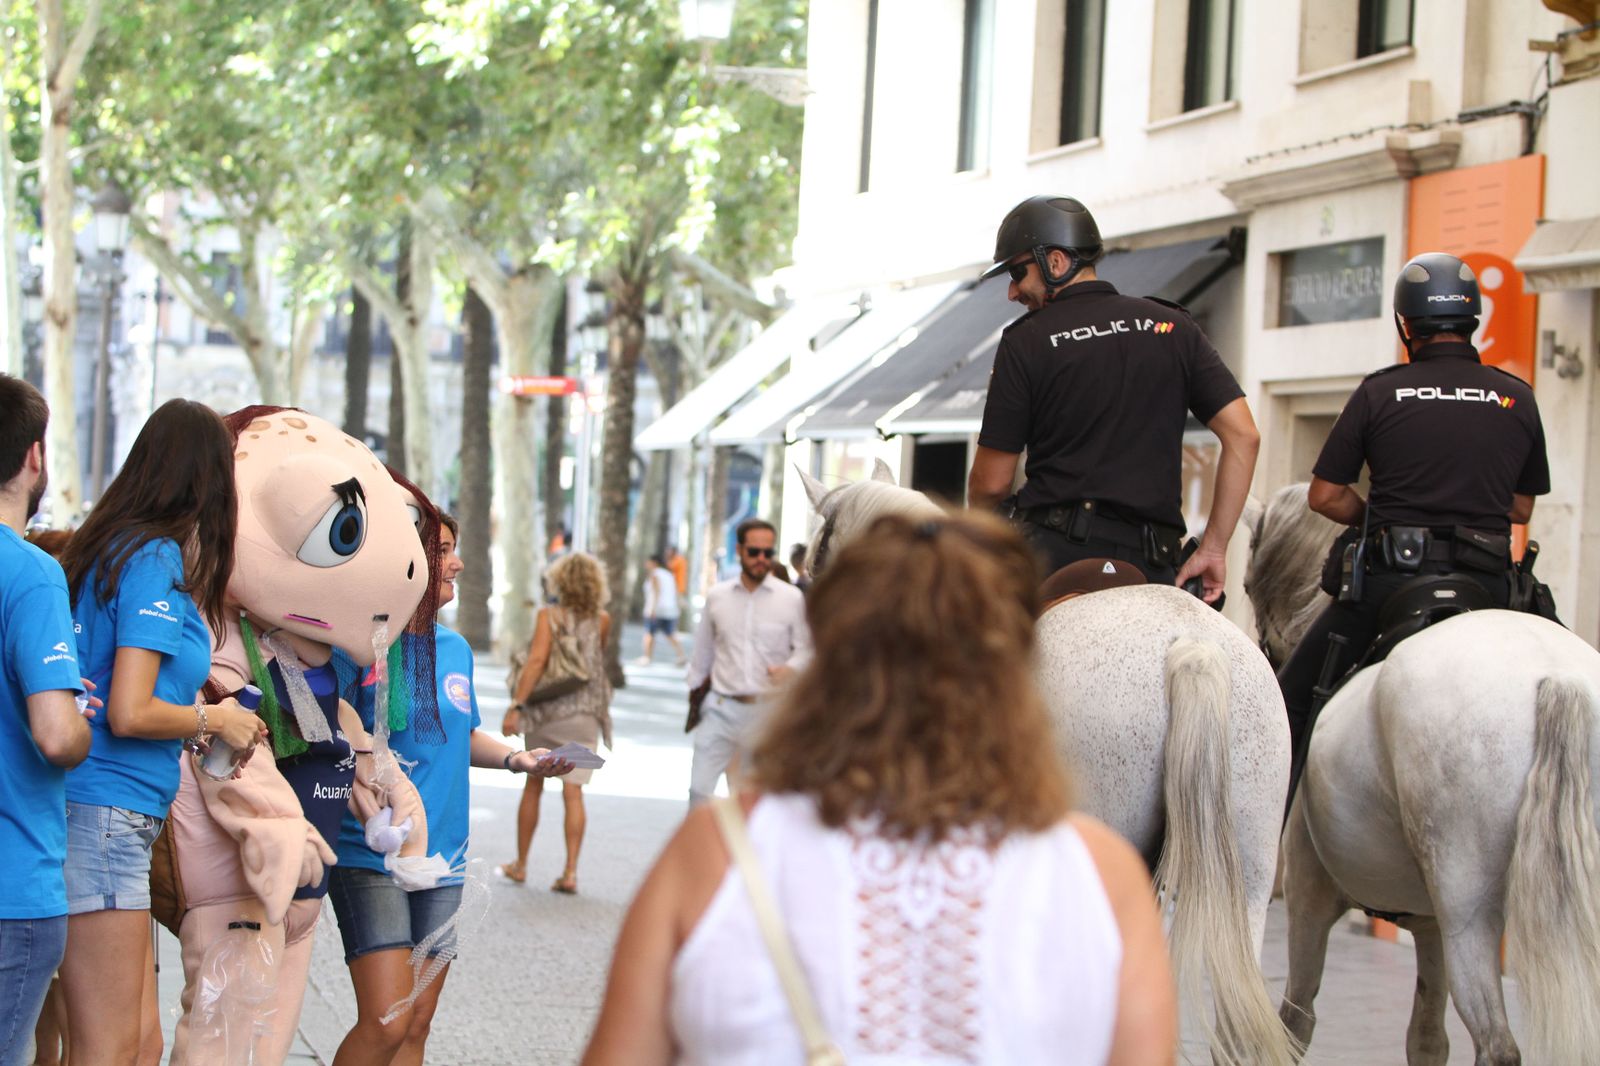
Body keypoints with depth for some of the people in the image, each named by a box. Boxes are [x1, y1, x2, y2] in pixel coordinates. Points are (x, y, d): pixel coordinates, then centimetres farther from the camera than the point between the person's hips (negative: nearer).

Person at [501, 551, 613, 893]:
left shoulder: (548, 616, -8)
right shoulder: (602, 620, -1)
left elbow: (537, 660, -20)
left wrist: (516, 703, -20)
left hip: (545, 711, -1)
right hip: (585, 713, 1)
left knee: (533, 787, 14)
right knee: (573, 792, 0)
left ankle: (520, 865, 23)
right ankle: (570, 871, -8)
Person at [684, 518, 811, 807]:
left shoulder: (792, 598, -1)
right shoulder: (716, 596, 7)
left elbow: (806, 648, 0)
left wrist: (790, 669, -20)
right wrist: (694, 689, 20)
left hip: (768, 710, -1)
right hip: (722, 707, 1)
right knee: (699, 788, -6)